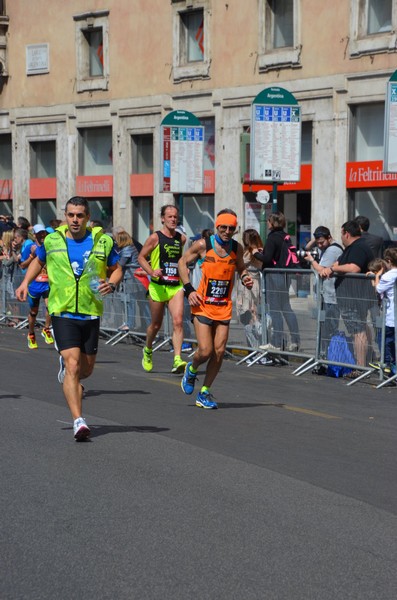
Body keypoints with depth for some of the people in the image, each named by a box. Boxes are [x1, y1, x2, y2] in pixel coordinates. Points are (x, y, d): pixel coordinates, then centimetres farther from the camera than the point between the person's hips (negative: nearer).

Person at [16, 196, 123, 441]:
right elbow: (38, 261, 23)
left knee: (86, 369, 13)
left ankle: (68, 373, 50)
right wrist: (26, 282, 8)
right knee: (73, 365, -16)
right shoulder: (52, 241, 3)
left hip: (91, 313, 2)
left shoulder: (103, 241, 1)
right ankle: (78, 420, -17)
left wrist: (112, 284, -9)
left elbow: (117, 269, 12)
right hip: (62, 312, -2)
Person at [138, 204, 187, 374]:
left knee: (178, 321, -15)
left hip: (176, 287, 3)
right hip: (158, 287, -3)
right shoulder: (155, 238, -5)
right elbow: (141, 257, -2)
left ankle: (177, 360, -22)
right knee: (156, 325, 10)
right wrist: (151, 272, -16)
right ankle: (148, 350, 39)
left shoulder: (181, 239, 8)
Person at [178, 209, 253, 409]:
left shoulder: (237, 248, 3)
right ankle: (191, 370, 24)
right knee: (205, 351, -12)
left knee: (219, 352, -1)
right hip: (202, 305, -4)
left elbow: (241, 268, 21)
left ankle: (204, 393, 15)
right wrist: (189, 289, -7)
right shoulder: (203, 245, -8)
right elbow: (183, 262, 3)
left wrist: (245, 277, -3)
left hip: (224, 307, 4)